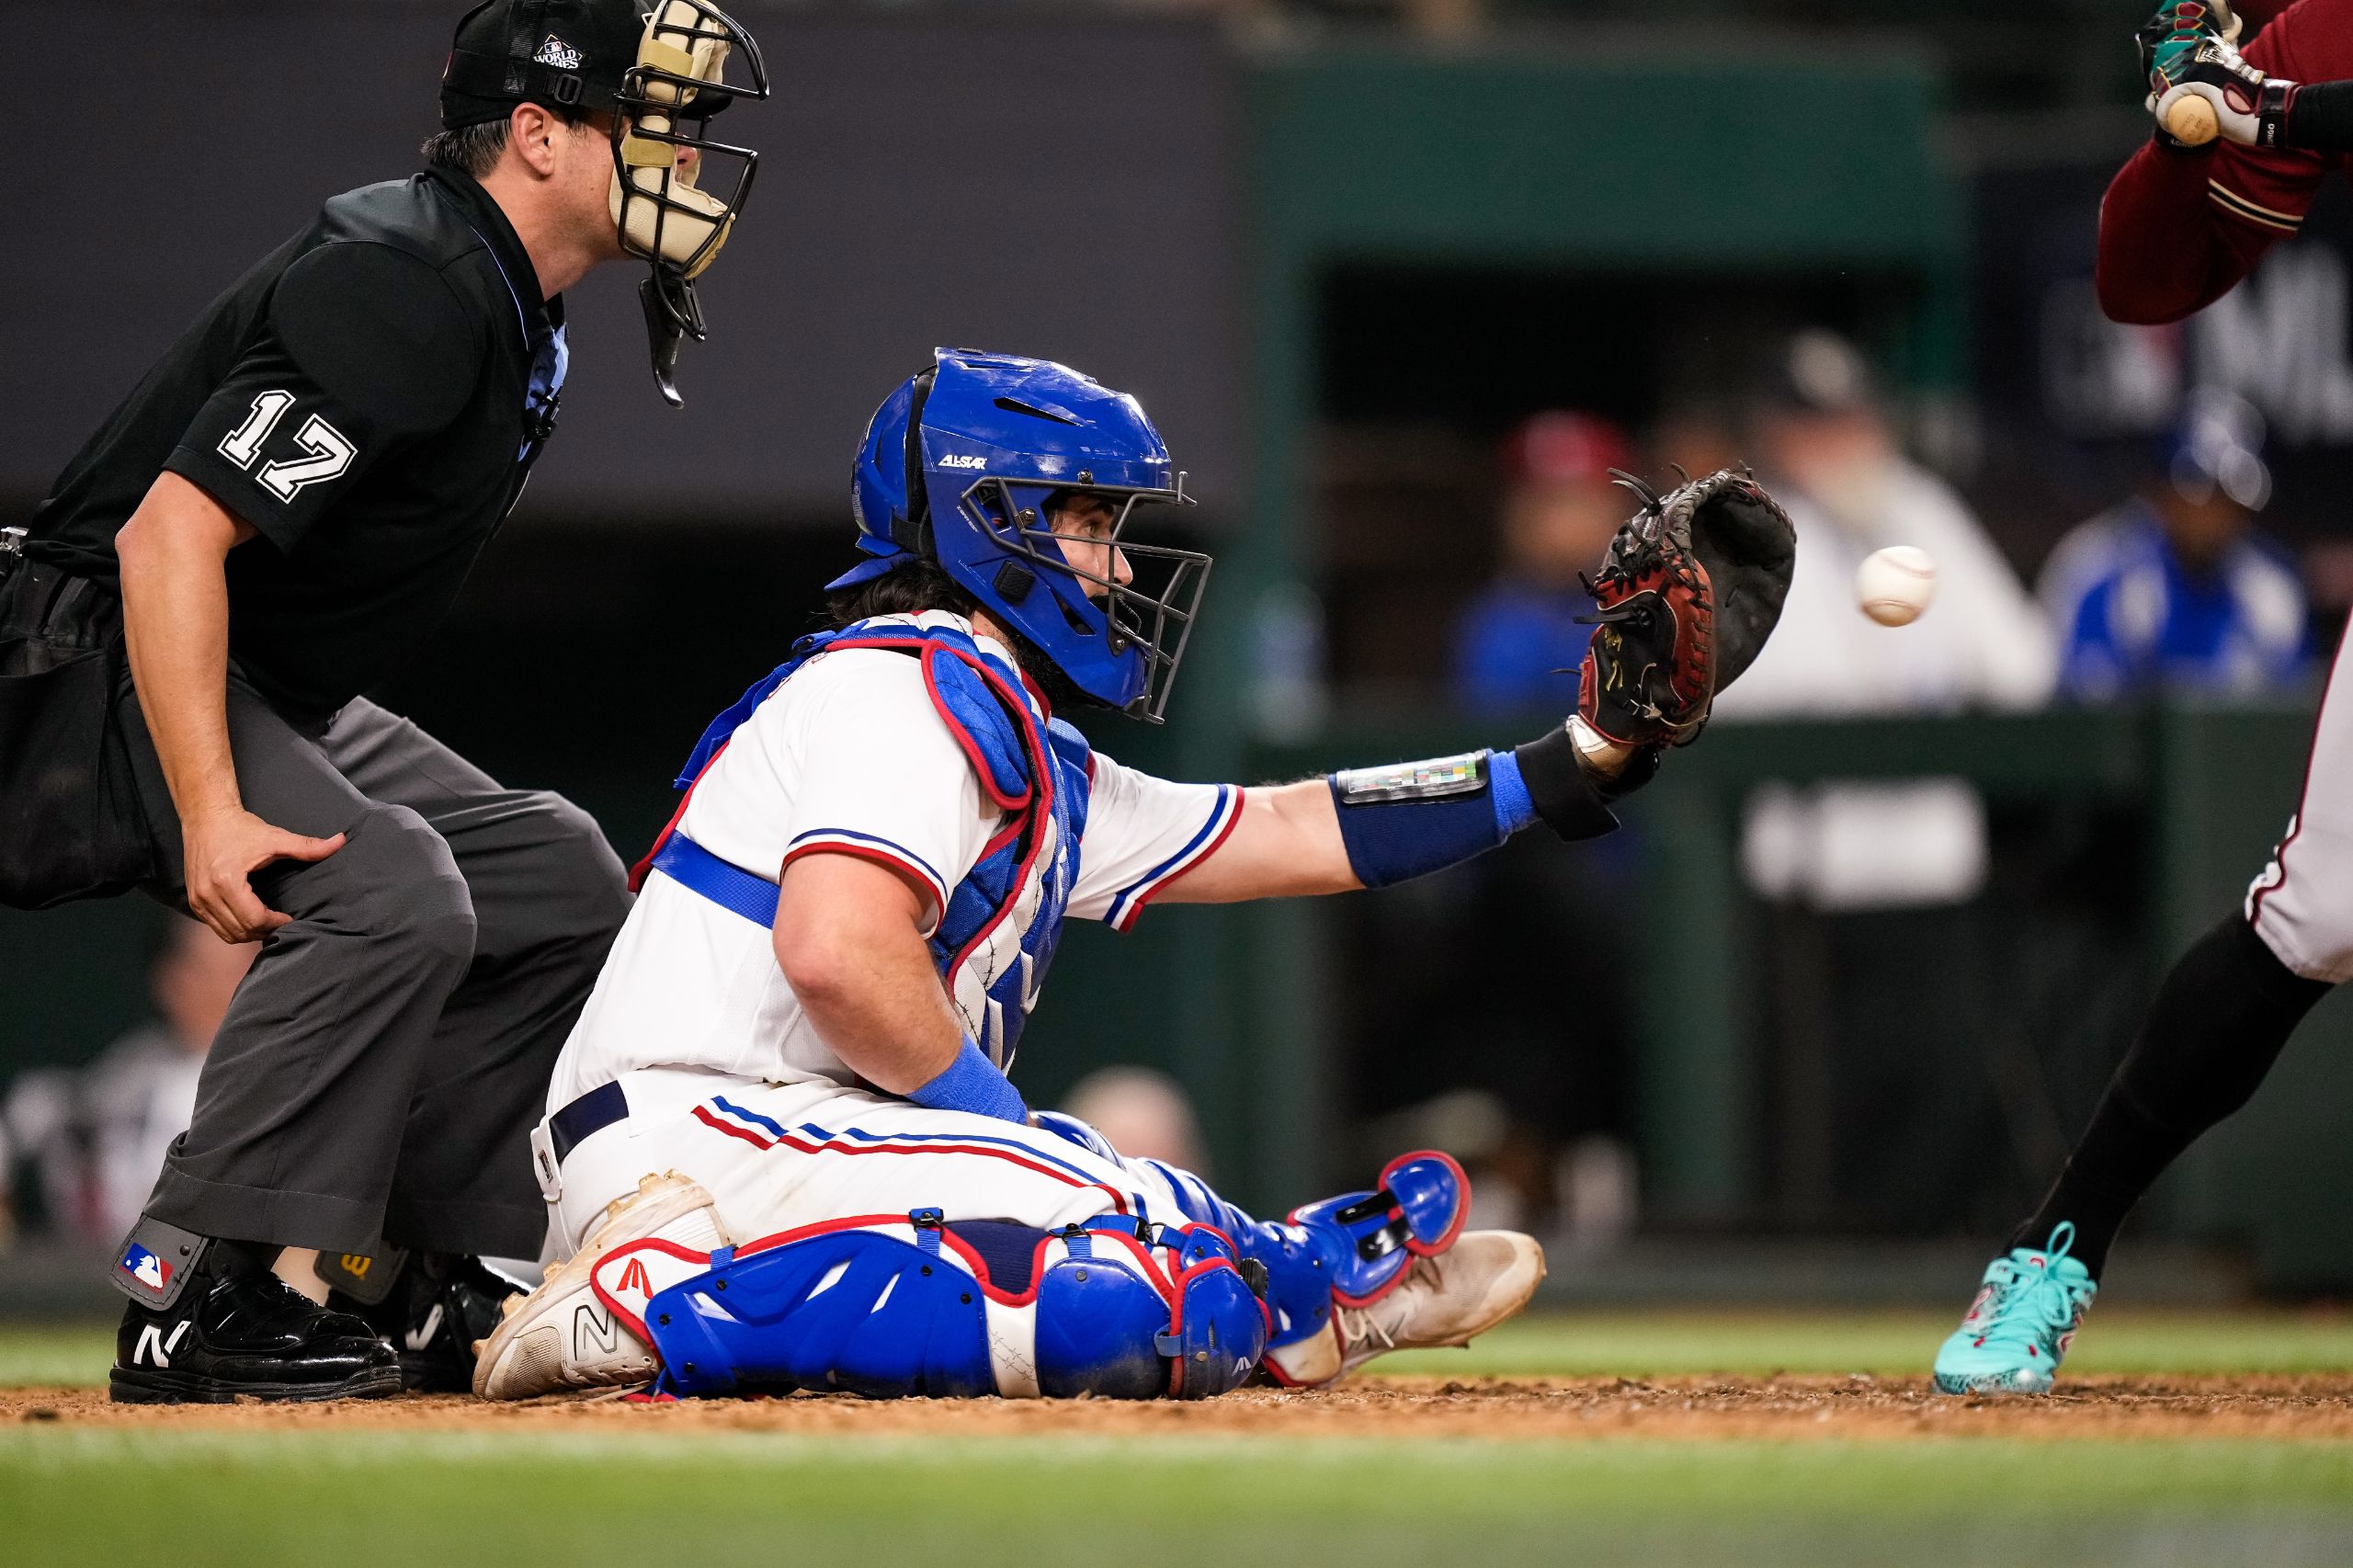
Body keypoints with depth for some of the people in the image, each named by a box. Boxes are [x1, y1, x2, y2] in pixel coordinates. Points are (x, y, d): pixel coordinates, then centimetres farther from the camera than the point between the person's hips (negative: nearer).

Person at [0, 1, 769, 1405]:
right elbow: (170, 533, -30)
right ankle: (189, 1300, -24)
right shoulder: (406, 291, -24)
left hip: (288, 699, 11)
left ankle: (397, 1275, 9)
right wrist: (210, 814, -34)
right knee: (397, 896, -29)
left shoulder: (524, 315, 9)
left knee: (561, 879, 8)